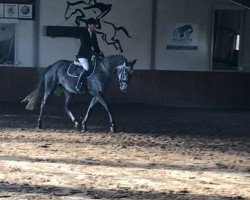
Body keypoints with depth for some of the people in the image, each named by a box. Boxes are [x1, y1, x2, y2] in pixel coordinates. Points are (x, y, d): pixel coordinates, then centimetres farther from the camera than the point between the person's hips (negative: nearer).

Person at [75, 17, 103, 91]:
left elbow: (95, 46, 12)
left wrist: (100, 53, -5)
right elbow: (84, 46, -19)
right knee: (86, 69, -26)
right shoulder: (83, 34, -10)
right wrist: (93, 53, -27)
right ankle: (78, 85, -18)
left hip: (90, 55, 8)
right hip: (82, 55, -8)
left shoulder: (93, 35, 11)